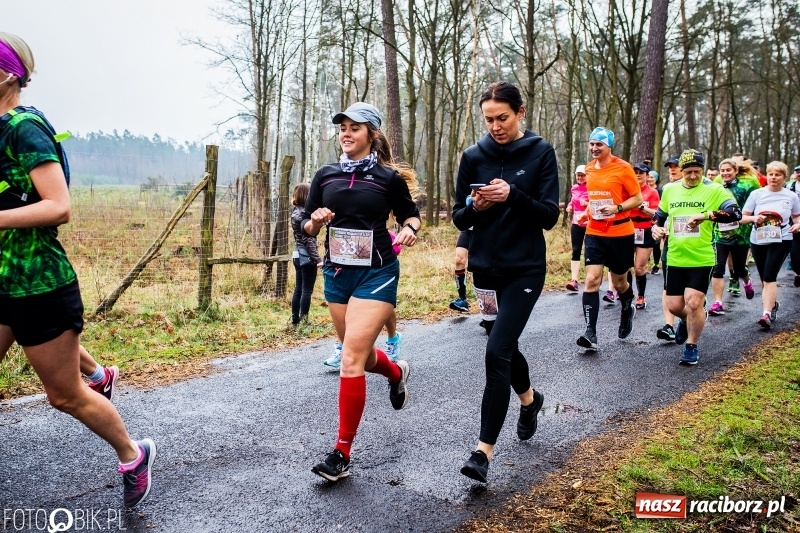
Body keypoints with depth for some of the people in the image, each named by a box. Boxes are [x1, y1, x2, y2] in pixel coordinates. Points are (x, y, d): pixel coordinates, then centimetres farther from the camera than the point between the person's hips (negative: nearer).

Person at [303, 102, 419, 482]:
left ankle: (341, 454, -1)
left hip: (376, 274, -5)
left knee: (351, 359, -13)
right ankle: (396, 372, 54)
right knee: (358, 354, 18)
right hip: (336, 272, 5)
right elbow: (308, 227, 9)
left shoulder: (388, 177, -5)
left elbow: (410, 214, 9)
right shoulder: (326, 175, 5)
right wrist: (316, 220, -14)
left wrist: (409, 230, -13)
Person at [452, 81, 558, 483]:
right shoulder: (473, 156, 3)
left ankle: (484, 450, -7)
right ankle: (529, 398, 49)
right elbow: (459, 219, 5)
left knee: (497, 351, -14)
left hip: (525, 268, -4)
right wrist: (474, 207, -17)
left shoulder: (540, 152, -4)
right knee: (505, 345, 18)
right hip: (486, 268, 4)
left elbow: (550, 216, -9)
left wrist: (513, 196, -24)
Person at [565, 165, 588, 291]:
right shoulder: (574, 188, 9)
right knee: (576, 251, -5)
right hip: (576, 224, 4)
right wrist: (569, 207, 5)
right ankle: (574, 281, -11)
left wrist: (588, 204, -22)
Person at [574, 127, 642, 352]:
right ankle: (591, 333, -13)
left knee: (620, 282, 11)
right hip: (594, 233, 4)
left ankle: (627, 310, 45)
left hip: (620, 233, -3)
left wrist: (617, 208, -21)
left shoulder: (623, 168, -9)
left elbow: (638, 199, -6)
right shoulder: (589, 169, 7)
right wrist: (587, 211, 9)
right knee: (591, 279, -10)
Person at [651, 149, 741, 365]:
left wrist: (706, 214, -35)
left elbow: (735, 213, -21)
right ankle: (687, 321, 44)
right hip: (675, 258, 4)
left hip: (702, 258, -4)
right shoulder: (670, 190, 5)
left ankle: (692, 347, 11)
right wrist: (656, 228, -2)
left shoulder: (714, 189, -8)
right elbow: (660, 216, 19)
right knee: (674, 305, 7)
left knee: (693, 302, -10)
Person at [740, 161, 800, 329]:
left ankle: (767, 314, -18)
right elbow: (742, 217, 2)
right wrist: (754, 218, -18)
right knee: (764, 278, 14)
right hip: (758, 241, 3)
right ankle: (772, 304, 38)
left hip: (781, 241, -3)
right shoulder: (756, 194, 1)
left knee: (769, 276, -15)